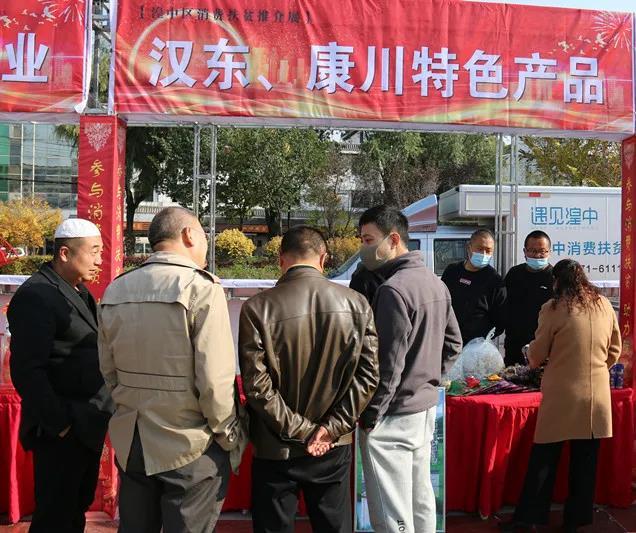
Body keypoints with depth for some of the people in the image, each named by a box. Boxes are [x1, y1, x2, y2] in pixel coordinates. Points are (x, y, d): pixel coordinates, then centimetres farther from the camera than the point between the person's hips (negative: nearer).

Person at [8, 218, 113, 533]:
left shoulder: (79, 291, 12)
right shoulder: (36, 296, -16)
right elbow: (27, 370, -21)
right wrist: (59, 424, -19)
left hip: (88, 424, 9)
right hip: (63, 431, -8)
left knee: (78, 507, 19)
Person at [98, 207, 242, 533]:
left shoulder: (115, 291, 2)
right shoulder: (201, 288, -16)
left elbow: (109, 371, 8)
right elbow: (215, 380, -18)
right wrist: (228, 436, -4)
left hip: (131, 444, 6)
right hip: (190, 447, -5)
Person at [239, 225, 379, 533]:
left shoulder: (257, 308, -14)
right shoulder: (356, 304, -5)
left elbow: (256, 385, -17)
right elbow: (368, 375, -7)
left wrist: (299, 432, -10)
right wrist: (331, 427, -7)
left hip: (276, 449, -2)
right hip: (334, 447, 3)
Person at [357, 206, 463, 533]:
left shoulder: (393, 290, -20)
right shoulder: (435, 282, 8)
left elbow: (389, 365, -21)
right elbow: (453, 343, 16)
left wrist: (369, 417, -13)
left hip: (393, 417, -9)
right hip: (426, 408, 9)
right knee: (422, 504, 19)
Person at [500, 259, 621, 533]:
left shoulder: (554, 308, -8)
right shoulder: (604, 305, 4)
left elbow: (536, 355, -1)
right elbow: (615, 350, 12)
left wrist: (533, 359, 21)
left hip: (562, 395, -4)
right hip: (597, 395, 4)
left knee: (544, 458, 4)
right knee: (585, 460, 12)